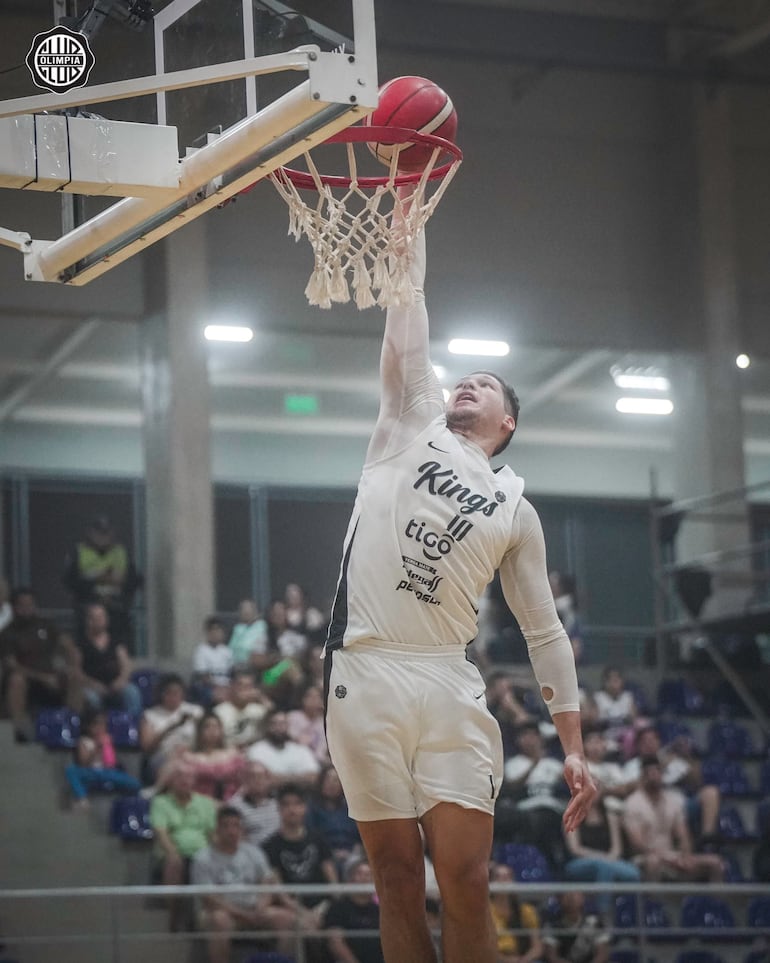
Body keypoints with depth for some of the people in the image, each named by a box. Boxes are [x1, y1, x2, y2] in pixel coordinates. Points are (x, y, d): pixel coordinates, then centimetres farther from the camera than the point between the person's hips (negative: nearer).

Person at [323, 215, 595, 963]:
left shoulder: (514, 508, 15)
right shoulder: (412, 428, 15)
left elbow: (544, 633, 13)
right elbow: (406, 326, 10)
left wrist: (574, 749, 6)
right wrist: (410, 211, 6)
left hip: (448, 685, 0)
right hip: (364, 676, 0)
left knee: (466, 886, -5)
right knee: (397, 883, 2)